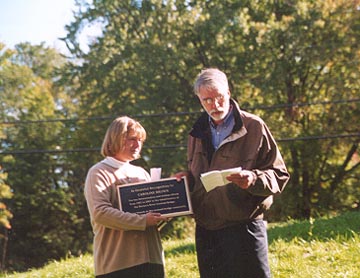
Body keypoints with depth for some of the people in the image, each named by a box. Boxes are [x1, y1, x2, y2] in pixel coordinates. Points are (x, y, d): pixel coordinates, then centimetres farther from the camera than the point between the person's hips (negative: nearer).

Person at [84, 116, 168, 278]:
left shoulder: (141, 173, 19)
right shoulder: (99, 173, -1)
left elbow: (156, 207, 22)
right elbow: (99, 212, -16)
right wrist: (142, 221, -19)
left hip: (151, 258, 6)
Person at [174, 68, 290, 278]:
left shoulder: (253, 127, -3)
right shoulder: (198, 133, 14)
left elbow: (279, 174, -4)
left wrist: (253, 179, -23)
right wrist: (187, 177, 5)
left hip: (243, 228, -5)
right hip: (206, 232, 6)